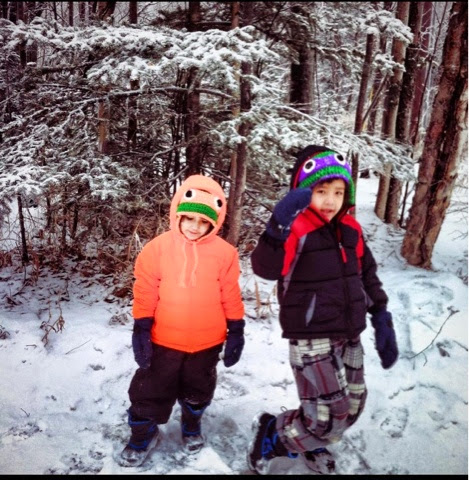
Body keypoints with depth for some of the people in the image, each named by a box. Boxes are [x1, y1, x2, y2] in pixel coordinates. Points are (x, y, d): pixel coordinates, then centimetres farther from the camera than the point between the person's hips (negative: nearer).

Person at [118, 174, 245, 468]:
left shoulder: (224, 253, -9)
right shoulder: (158, 248, -11)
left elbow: (231, 296, -2)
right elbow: (145, 292, -6)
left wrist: (236, 331, 1)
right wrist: (141, 329, -7)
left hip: (207, 342, 1)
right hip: (164, 340, -1)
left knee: (198, 392, 22)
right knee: (149, 391, 10)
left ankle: (192, 425, 50)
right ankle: (143, 435, 35)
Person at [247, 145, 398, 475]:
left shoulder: (350, 229, 6)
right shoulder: (297, 228, -16)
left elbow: (368, 276, 16)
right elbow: (265, 268, -31)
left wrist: (382, 319, 11)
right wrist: (279, 226, -47)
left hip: (349, 335, 8)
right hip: (312, 338, -7)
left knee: (352, 407, 18)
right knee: (328, 418, -7)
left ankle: (310, 445, 42)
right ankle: (270, 433, 19)